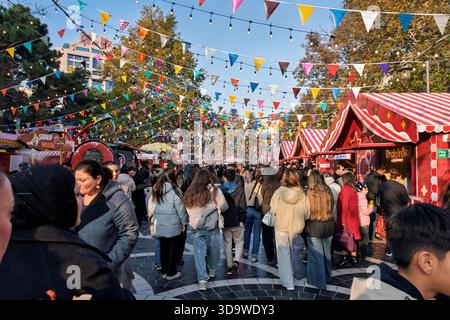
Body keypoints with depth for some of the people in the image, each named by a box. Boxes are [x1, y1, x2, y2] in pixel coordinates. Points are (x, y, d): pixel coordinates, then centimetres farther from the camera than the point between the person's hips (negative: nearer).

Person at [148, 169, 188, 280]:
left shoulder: (155, 190, 4)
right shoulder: (174, 190, -13)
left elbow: (150, 206, 7)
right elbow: (180, 208, -11)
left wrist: (156, 217, 15)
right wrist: (184, 222, -1)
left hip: (159, 225, 6)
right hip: (173, 225, -5)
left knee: (163, 247, 16)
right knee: (173, 248, 7)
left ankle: (164, 271, 28)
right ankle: (171, 273, 16)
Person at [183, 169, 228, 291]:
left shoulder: (190, 193, -2)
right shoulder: (214, 190, -11)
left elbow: (187, 209, 3)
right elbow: (224, 206, -10)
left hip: (196, 227, 2)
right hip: (211, 226, -2)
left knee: (199, 252, 8)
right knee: (213, 249, 20)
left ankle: (202, 279, 7)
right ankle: (211, 270, 38)